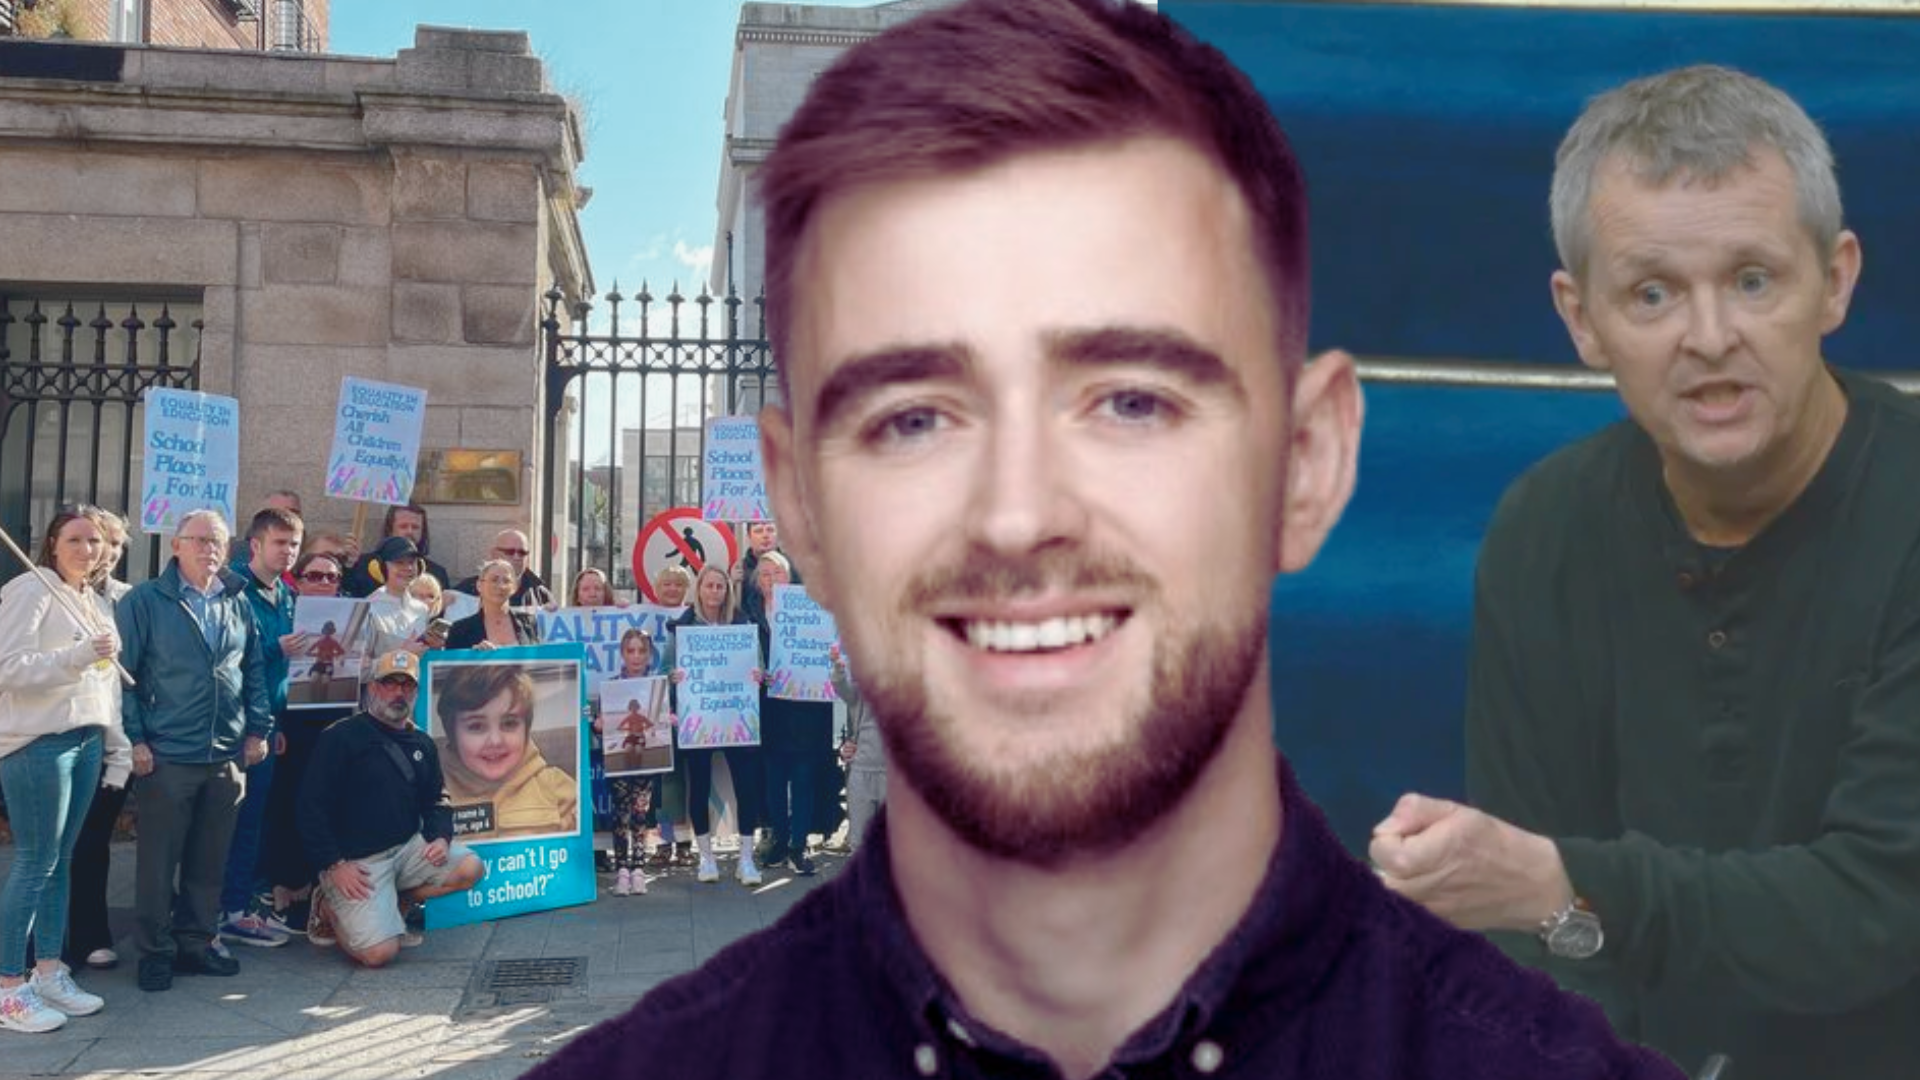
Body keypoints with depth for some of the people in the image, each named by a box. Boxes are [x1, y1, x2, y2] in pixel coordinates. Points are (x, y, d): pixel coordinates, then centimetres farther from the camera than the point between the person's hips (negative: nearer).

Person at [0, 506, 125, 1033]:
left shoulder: (99, 603, 17)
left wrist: (118, 747, 15)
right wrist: (80, 654, -25)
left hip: (86, 741, 7)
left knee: (60, 859, 12)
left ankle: (49, 971, 20)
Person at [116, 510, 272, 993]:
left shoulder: (239, 603, 11)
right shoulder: (145, 602, -3)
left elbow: (255, 670, 16)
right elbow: (123, 674, -5)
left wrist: (258, 729, 8)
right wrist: (135, 739, -11)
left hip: (227, 755, 4)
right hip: (166, 755, -4)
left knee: (209, 860, 12)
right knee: (159, 861, 2)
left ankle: (196, 942, 23)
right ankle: (155, 951, 13)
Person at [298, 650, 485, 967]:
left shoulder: (421, 743, 12)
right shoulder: (340, 738, -8)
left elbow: (436, 801, 18)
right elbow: (312, 806, -11)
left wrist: (441, 837, -4)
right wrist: (334, 866, -16)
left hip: (408, 846, 6)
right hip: (355, 861, -6)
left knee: (470, 869, -17)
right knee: (380, 952, -20)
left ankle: (390, 904, 3)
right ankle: (332, 909, 12)